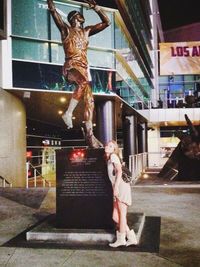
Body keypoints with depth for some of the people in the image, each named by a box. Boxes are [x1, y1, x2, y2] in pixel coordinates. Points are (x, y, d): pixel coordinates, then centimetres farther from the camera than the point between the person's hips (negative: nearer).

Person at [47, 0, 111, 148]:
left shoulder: (86, 31, 23)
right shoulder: (65, 29, 10)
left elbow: (106, 22, 25)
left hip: (84, 68, 6)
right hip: (71, 66, -6)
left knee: (89, 100, -7)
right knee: (84, 83, -38)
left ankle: (89, 134, -7)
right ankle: (68, 113, -25)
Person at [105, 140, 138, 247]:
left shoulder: (113, 156, -4)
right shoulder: (108, 159, 21)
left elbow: (119, 171, -16)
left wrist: (116, 186, -22)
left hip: (121, 187, -9)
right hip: (117, 190, 9)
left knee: (122, 214, 2)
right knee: (115, 217, 6)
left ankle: (121, 239, 12)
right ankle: (131, 237, 14)